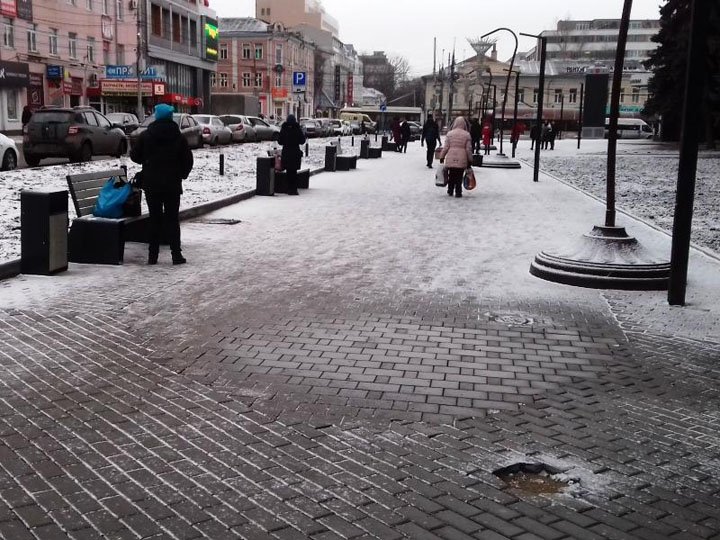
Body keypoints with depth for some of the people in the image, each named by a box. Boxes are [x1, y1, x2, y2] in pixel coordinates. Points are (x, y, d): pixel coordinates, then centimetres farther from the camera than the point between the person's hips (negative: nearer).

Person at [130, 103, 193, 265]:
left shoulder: (146, 135, -2)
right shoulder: (178, 137, -2)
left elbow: (134, 156, 2)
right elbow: (188, 159, -2)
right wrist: (182, 174, 14)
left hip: (151, 184, 0)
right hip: (172, 184, 0)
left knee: (155, 218, 7)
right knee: (172, 218, 4)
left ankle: (153, 255, 6)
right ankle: (176, 255, -1)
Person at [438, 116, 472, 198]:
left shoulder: (449, 133, 2)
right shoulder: (467, 135, -1)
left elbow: (445, 147, 2)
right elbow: (469, 149, 0)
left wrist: (442, 157, 10)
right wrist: (470, 160, 8)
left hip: (450, 159, 2)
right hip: (462, 159, -2)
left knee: (451, 176, 14)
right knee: (459, 176, 5)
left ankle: (450, 191, 22)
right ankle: (458, 192, 6)